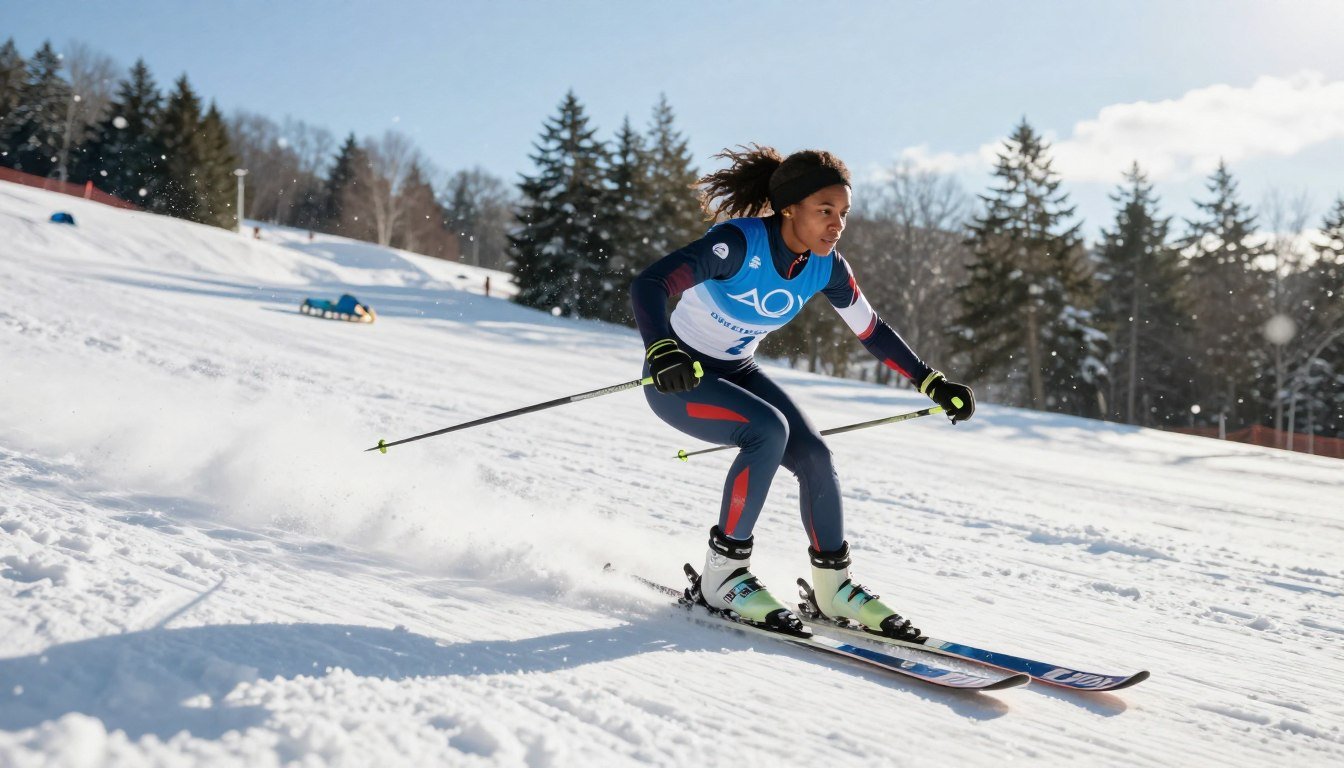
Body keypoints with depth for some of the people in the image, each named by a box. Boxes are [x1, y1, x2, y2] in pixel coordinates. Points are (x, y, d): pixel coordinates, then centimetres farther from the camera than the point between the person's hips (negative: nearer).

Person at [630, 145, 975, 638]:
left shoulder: (826, 268, -9)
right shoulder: (740, 243, -29)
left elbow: (872, 331, 6)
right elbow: (648, 285, -39)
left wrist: (932, 383, 3)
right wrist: (661, 351, -57)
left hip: (736, 373, 6)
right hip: (676, 376, -6)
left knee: (813, 455, -9)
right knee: (769, 430, -29)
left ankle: (835, 586, 12)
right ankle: (721, 577, -15)